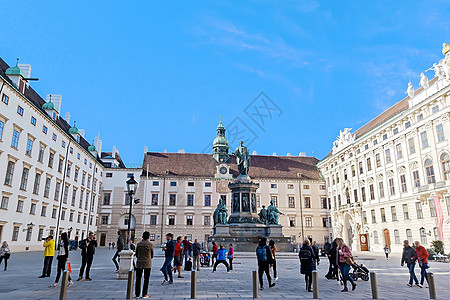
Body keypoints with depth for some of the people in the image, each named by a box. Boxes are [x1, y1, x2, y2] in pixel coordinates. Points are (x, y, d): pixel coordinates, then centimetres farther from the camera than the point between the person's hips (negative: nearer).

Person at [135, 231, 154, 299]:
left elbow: (136, 254, 7)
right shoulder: (151, 245, -6)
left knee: (138, 279, 10)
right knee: (146, 279, 6)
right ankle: (144, 294, 6)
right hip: (147, 264, -2)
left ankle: (137, 294, 12)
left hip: (139, 263, 2)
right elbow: (152, 255, 4)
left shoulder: (139, 244, 0)